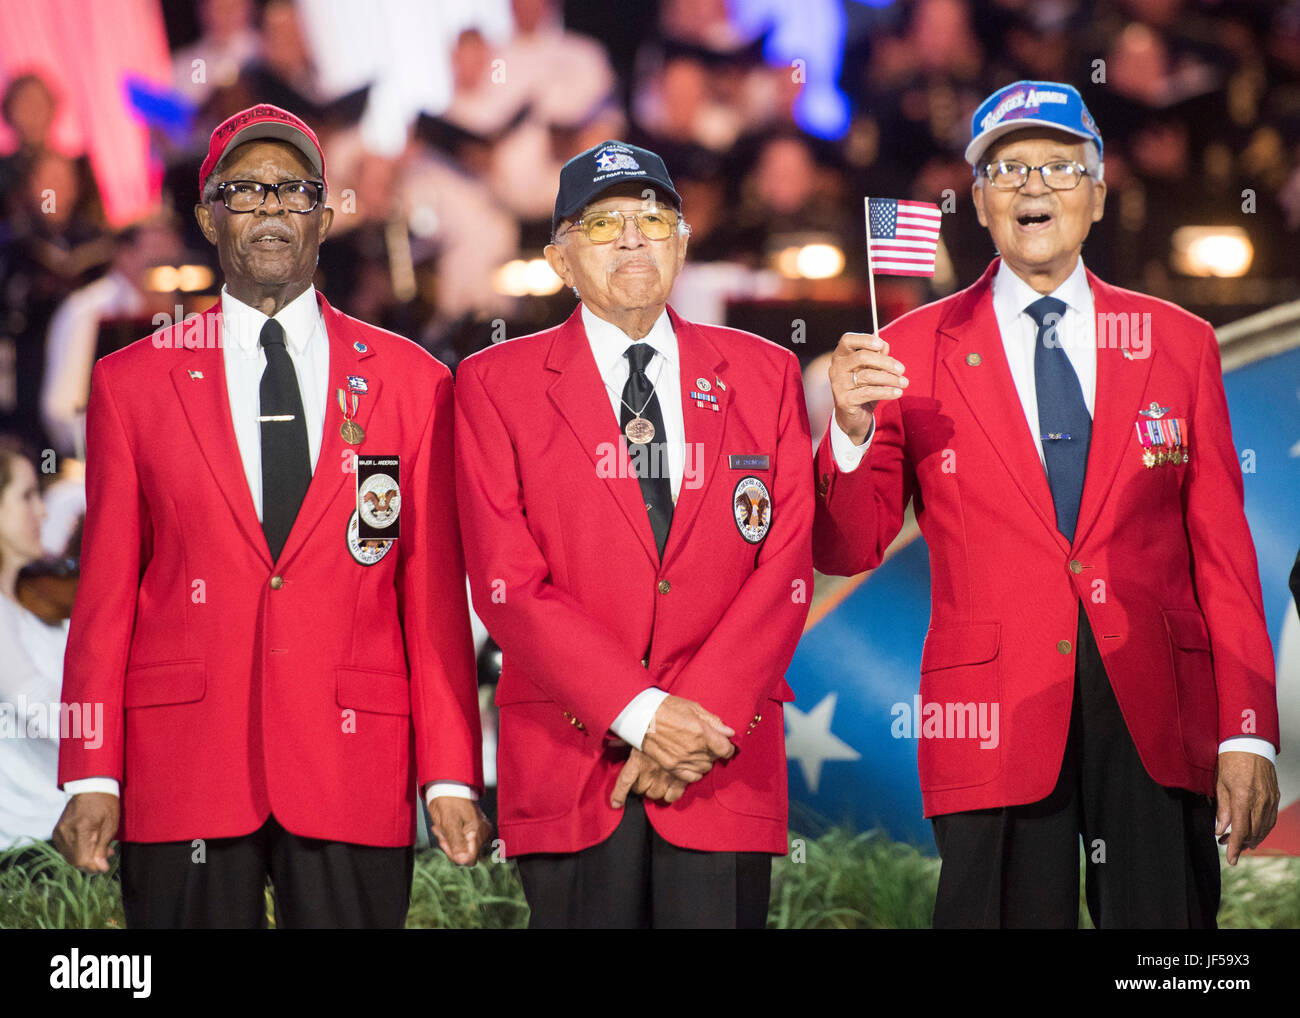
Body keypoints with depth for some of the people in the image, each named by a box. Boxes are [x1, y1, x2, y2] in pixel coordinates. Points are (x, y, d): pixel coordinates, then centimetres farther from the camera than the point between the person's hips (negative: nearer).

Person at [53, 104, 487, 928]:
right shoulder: (133, 381, 10)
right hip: (183, 775, 0)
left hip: (353, 770, 0)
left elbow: (435, 593, 7)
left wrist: (452, 775, 0)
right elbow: (107, 591, 7)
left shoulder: (412, 381, 10)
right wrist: (92, 776, -2)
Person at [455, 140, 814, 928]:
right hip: (568, 770, -1)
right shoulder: (495, 384, 5)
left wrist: (703, 721, -9)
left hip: (727, 767, 1)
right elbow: (507, 582, -4)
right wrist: (640, 712, -12)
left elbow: (785, 569, 3)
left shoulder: (764, 375, 11)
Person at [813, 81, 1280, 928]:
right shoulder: (913, 353, 5)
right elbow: (847, 552, 3)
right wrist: (854, 430, -16)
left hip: (1158, 716, 1)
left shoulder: (1178, 343, 10)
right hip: (997, 727, -1)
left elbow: (1222, 549, 8)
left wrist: (1248, 733, 0)